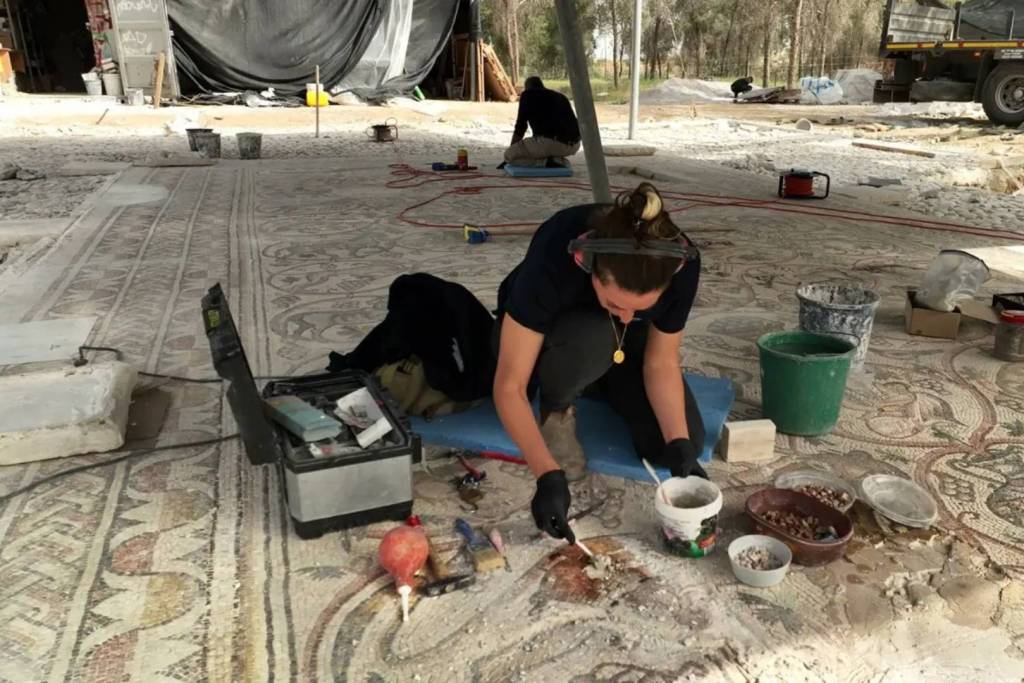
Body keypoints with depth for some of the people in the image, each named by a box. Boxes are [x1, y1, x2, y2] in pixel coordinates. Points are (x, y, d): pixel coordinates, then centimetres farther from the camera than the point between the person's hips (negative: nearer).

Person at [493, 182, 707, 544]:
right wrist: (548, 476, -43)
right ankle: (556, 409, -7)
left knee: (686, 442, -14)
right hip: (543, 336, -3)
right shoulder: (553, 259, -40)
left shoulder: (681, 264, -30)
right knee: (591, 338, -40)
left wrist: (681, 446, -28)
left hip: (623, 344, 4)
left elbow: (661, 363, -16)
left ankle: (599, 383, 13)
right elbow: (509, 385, -35)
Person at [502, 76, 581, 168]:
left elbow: (520, 127, 9)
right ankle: (560, 161, 7)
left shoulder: (527, 95, 12)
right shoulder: (561, 97, 30)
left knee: (508, 155, 12)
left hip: (549, 142, -6)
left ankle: (546, 162, -4)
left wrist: (511, 152, 22)